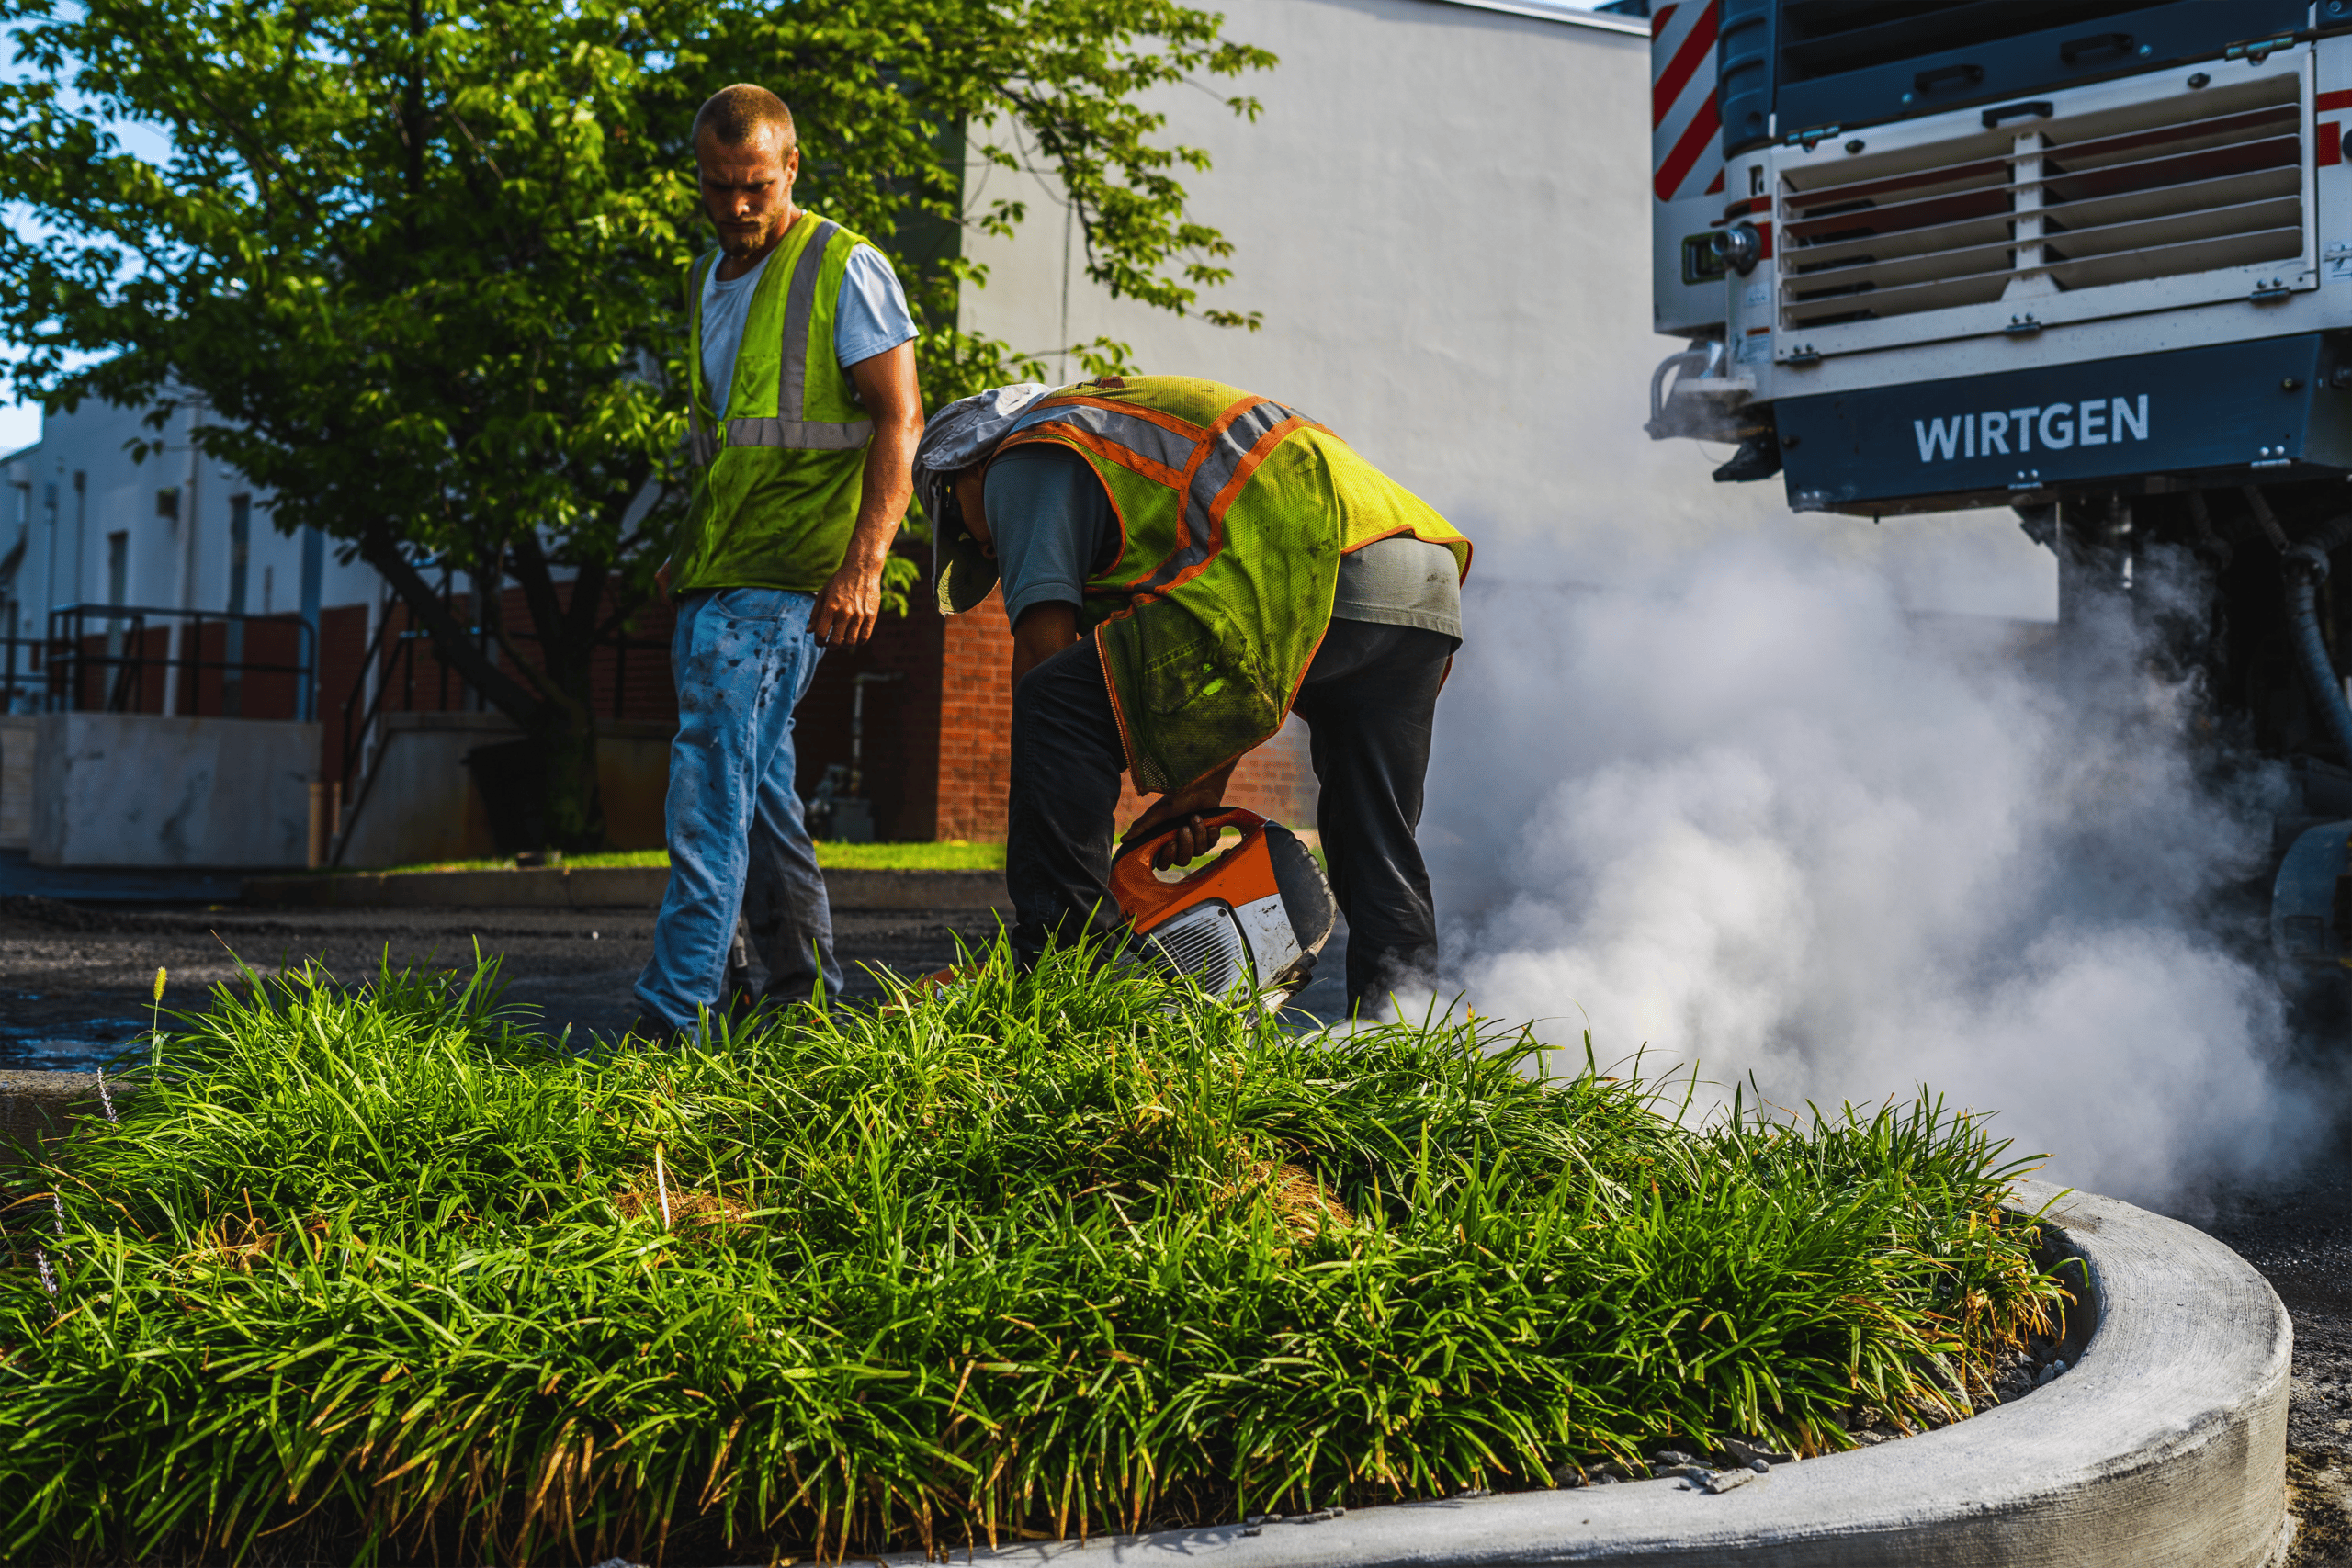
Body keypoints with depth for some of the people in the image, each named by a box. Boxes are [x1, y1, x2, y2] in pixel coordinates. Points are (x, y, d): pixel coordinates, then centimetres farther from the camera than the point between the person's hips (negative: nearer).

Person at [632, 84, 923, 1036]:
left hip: (783, 576, -8)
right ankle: (806, 992, 21)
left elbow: (899, 421, -11)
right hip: (714, 576, 8)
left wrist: (863, 564, -21)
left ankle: (672, 1019, -19)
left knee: (711, 789, -16)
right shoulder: (706, 281, 19)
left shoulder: (845, 270, -5)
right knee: (758, 790, 12)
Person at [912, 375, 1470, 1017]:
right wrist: (1205, 780, 25)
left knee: (1058, 701, -8)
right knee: (1376, 847, 19)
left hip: (1318, 574, -9)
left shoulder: (1021, 462, 14)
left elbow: (1045, 643, 2)